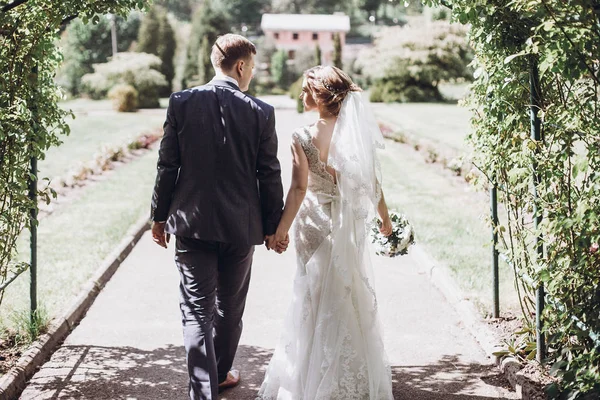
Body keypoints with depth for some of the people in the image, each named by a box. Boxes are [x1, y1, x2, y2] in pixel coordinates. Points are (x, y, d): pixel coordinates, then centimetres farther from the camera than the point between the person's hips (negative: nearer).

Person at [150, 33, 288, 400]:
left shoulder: (182, 103, -5)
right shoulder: (261, 113, -7)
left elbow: (168, 166, -3)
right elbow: (269, 175, -3)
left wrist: (160, 215, 7)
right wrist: (273, 226, 8)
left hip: (192, 222, 0)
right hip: (241, 226, 1)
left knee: (197, 311, 3)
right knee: (230, 307, 19)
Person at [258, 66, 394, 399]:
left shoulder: (304, 137, -16)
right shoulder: (358, 132, -6)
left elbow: (299, 188, -17)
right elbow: (374, 182, -1)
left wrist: (282, 228, -8)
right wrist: (386, 219, 12)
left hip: (316, 224, -3)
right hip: (352, 225, 3)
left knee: (319, 297, 13)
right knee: (355, 293, 18)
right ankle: (362, 373, 31)